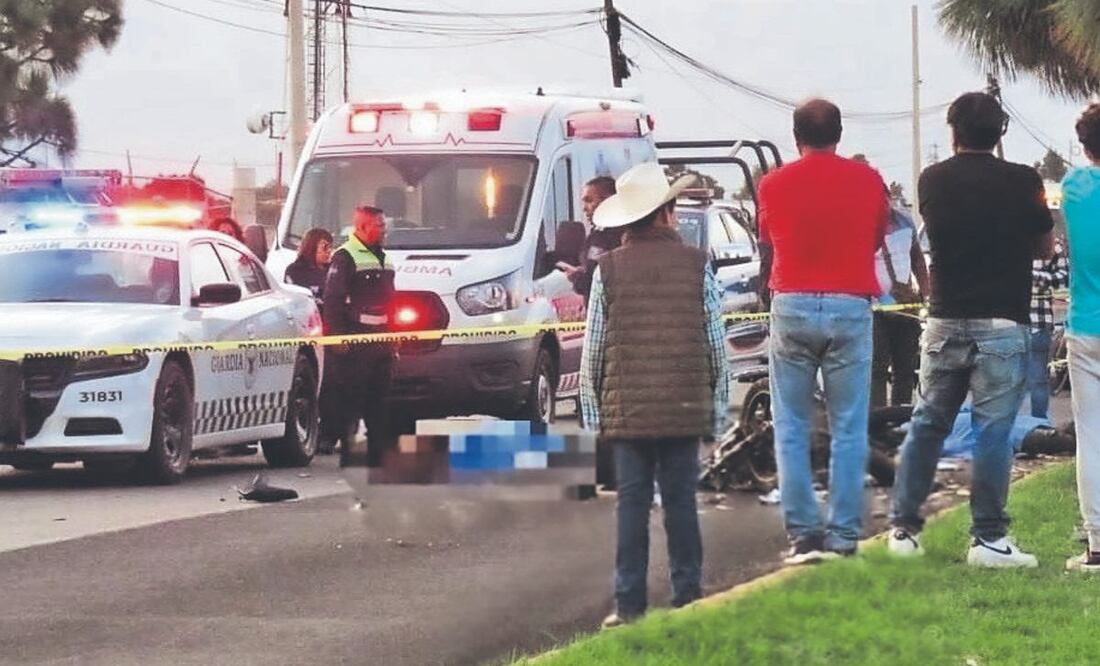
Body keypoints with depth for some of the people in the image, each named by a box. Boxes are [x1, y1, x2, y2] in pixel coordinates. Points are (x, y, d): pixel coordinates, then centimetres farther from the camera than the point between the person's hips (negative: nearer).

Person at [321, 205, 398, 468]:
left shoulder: (382, 259, 19)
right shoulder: (345, 257, -9)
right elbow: (332, 300, -15)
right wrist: (339, 338, -20)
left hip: (381, 345, 9)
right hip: (356, 346, -9)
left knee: (378, 405, 11)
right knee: (351, 401, -8)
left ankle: (378, 455, 15)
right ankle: (349, 453, -7)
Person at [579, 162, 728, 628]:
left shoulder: (609, 270, -1)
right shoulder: (696, 267, -1)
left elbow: (593, 351, 1)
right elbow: (717, 347, 2)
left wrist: (592, 410, 9)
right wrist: (718, 410, 10)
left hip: (626, 409, 0)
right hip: (686, 408, 0)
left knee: (632, 501, 3)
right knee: (680, 501, 5)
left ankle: (629, 603, 2)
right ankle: (687, 596, 7)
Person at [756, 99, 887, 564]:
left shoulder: (775, 185, 2)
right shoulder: (866, 181, 3)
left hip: (792, 307, 0)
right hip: (850, 308, 0)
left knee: (792, 429, 5)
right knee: (849, 430, 4)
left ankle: (804, 533, -1)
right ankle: (844, 535, 1)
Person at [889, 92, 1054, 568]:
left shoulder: (933, 182, 2)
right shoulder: (1022, 183, -7)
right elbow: (1045, 247, 5)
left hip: (945, 322, 3)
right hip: (1001, 324, -3)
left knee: (927, 424, 13)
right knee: (993, 430, -1)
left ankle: (904, 528, 15)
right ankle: (988, 538, -2)